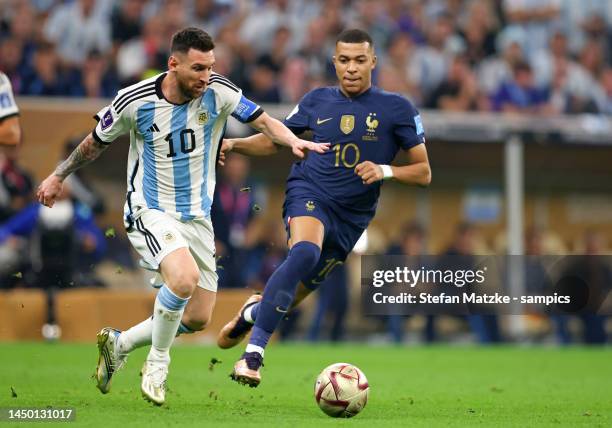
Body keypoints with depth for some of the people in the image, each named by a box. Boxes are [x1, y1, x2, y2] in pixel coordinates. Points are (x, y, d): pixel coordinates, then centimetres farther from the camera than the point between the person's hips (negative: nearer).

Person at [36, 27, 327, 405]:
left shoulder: (218, 91, -10)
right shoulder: (135, 101, -15)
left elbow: (262, 120, -11)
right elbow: (97, 142, 2)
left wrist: (294, 141, -32)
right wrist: (58, 176, 15)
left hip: (197, 216, 5)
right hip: (150, 213, -5)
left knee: (198, 318, 7)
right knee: (184, 278, -33)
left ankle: (119, 343, 30)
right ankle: (158, 362, -8)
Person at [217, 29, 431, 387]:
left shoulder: (397, 109, -1)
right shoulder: (317, 101, 5)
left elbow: (423, 172, 1)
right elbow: (274, 140, 17)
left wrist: (385, 171, -18)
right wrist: (234, 144, -1)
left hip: (352, 218, 2)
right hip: (309, 194, -2)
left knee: (292, 297, 9)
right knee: (305, 251, -36)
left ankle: (254, 310, 48)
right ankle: (253, 353, -37)